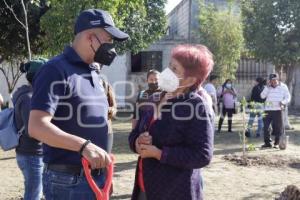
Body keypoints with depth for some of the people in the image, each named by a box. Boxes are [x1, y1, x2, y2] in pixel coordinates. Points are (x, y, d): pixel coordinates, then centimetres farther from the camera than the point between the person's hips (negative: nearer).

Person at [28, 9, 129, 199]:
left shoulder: (93, 74, 13)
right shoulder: (57, 70, -13)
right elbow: (37, 126, -22)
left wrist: (105, 172, 17)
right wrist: (83, 145, -33)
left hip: (97, 177, 8)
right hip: (68, 180, -8)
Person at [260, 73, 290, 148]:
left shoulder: (283, 87, 2)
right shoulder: (268, 87, 7)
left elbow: (288, 97, 3)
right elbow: (262, 96, -4)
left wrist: (283, 102, -17)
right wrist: (267, 87, -12)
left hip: (278, 110, -2)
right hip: (268, 110, 2)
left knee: (278, 127, 1)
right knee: (265, 126, 2)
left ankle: (276, 143, 15)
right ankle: (267, 142, 14)